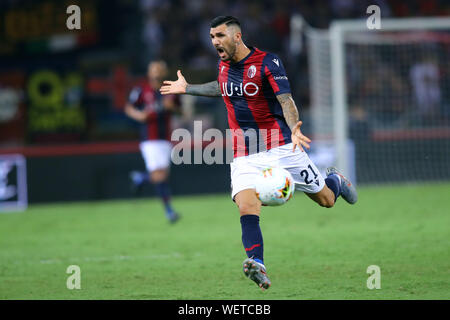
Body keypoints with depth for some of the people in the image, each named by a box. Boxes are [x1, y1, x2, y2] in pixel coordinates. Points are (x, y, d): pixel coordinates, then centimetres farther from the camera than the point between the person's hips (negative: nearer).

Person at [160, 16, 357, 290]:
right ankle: (258, 265, -35)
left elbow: (286, 100, -21)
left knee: (326, 200, 8)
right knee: (247, 209, -22)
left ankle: (335, 181, 44)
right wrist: (187, 89, 33)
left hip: (280, 148, -4)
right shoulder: (223, 65, 7)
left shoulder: (267, 62, -12)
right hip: (244, 156, 4)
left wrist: (294, 129, -40)